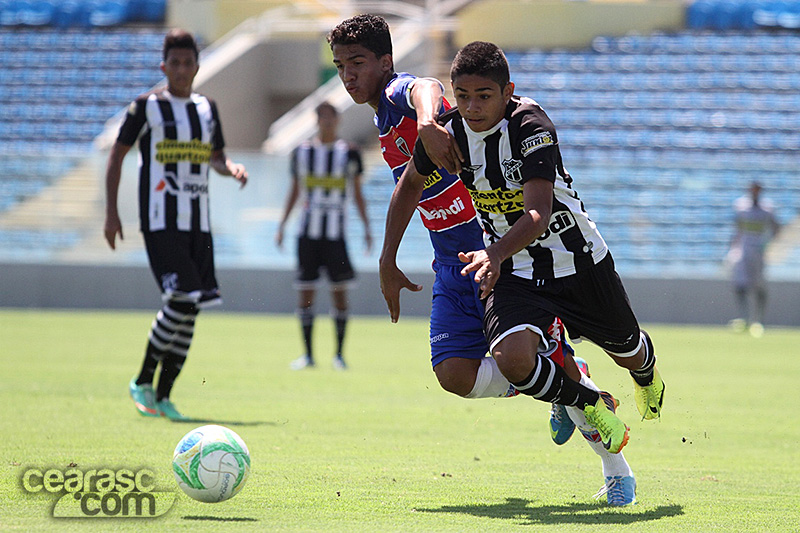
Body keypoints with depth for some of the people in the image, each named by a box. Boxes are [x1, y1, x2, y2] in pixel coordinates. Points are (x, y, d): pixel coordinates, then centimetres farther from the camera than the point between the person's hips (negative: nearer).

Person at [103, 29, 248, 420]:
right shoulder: (147, 107, -2)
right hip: (160, 222, -6)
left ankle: (163, 396, 10)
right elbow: (117, 154, 2)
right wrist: (111, 211, -5)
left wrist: (232, 168, 1)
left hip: (198, 223, 6)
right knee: (182, 300, -18)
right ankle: (143, 382, -2)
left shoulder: (207, 108, 13)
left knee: (188, 310, 2)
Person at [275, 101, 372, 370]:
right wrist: (281, 225, 12)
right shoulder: (302, 152, 8)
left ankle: (339, 353, 6)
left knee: (339, 292, -2)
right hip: (308, 232, 2)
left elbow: (357, 194, 7)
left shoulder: (349, 153, 3)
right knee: (305, 292, 1)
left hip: (335, 233, -2)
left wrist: (366, 227, 0)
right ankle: (308, 354, 10)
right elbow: (294, 192, 15)